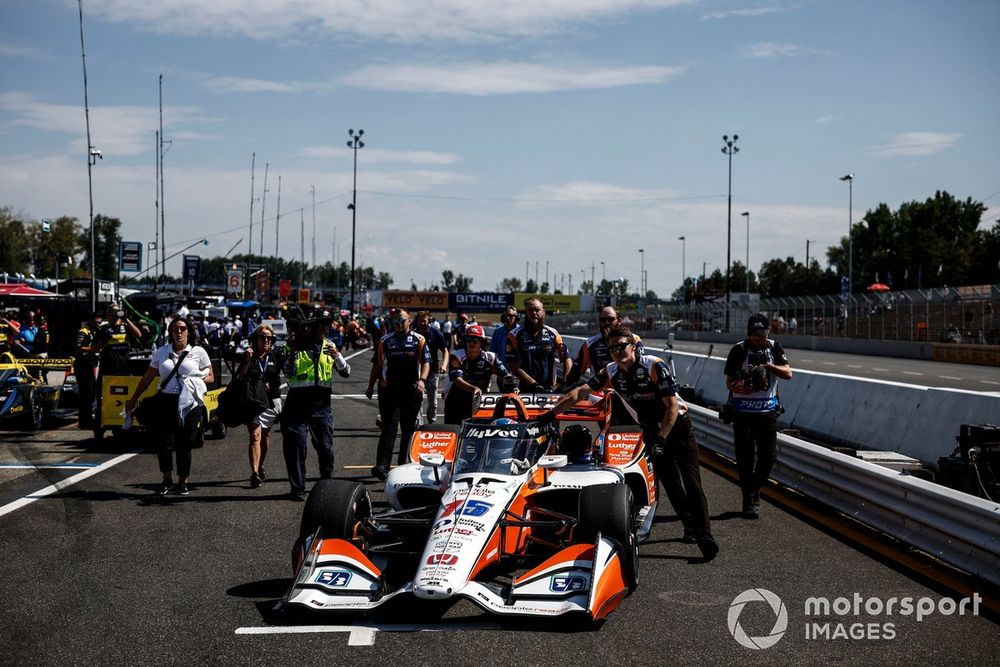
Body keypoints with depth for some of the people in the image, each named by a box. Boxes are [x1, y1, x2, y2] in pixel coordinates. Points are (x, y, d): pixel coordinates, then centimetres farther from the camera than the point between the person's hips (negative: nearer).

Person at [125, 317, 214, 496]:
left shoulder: (198, 352, 7)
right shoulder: (161, 352, 12)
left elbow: (211, 377, 10)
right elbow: (147, 378, 17)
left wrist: (196, 380, -9)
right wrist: (133, 399, 17)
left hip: (190, 403, -1)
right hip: (167, 401, 2)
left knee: (184, 444, 1)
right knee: (163, 442, -7)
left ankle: (182, 481, 16)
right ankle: (167, 479, 12)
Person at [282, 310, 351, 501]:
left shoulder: (330, 346, 11)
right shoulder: (297, 344, 2)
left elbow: (346, 373, 7)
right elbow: (287, 372, -5)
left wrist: (337, 356, -10)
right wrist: (292, 351, -16)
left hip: (321, 404, 3)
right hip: (297, 402, -2)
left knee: (325, 447, 5)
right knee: (296, 447, -3)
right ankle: (297, 488, 4)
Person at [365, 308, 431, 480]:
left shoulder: (419, 340, 6)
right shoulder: (385, 341, 12)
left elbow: (426, 362, -1)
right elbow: (377, 365, 16)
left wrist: (422, 380, -18)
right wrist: (371, 386, 13)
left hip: (412, 391, 0)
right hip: (389, 390, 0)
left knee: (409, 429, 8)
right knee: (389, 428, -9)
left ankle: (404, 464, 20)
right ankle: (382, 466, -18)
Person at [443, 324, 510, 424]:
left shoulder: (490, 358, -5)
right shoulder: (457, 357, -14)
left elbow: (506, 375, -9)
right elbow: (457, 380, -28)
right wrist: (474, 389, -45)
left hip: (479, 401, 2)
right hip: (456, 400, -2)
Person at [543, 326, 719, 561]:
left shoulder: (654, 366, -21)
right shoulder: (611, 372, -5)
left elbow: (672, 406, -20)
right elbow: (579, 393, -5)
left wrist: (661, 439, -23)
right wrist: (550, 414, -12)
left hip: (677, 424, -5)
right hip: (652, 430, 5)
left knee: (691, 483, -12)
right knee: (671, 483, 0)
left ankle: (704, 535, -14)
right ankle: (690, 527, 15)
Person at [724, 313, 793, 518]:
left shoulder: (774, 348, 4)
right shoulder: (739, 350, -5)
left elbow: (788, 374, -4)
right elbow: (729, 381, -5)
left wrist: (769, 366, -20)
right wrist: (739, 387, -28)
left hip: (768, 411, 3)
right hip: (743, 412, -3)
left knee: (769, 455, 2)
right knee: (745, 458, -1)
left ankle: (754, 489, 26)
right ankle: (749, 500, 8)